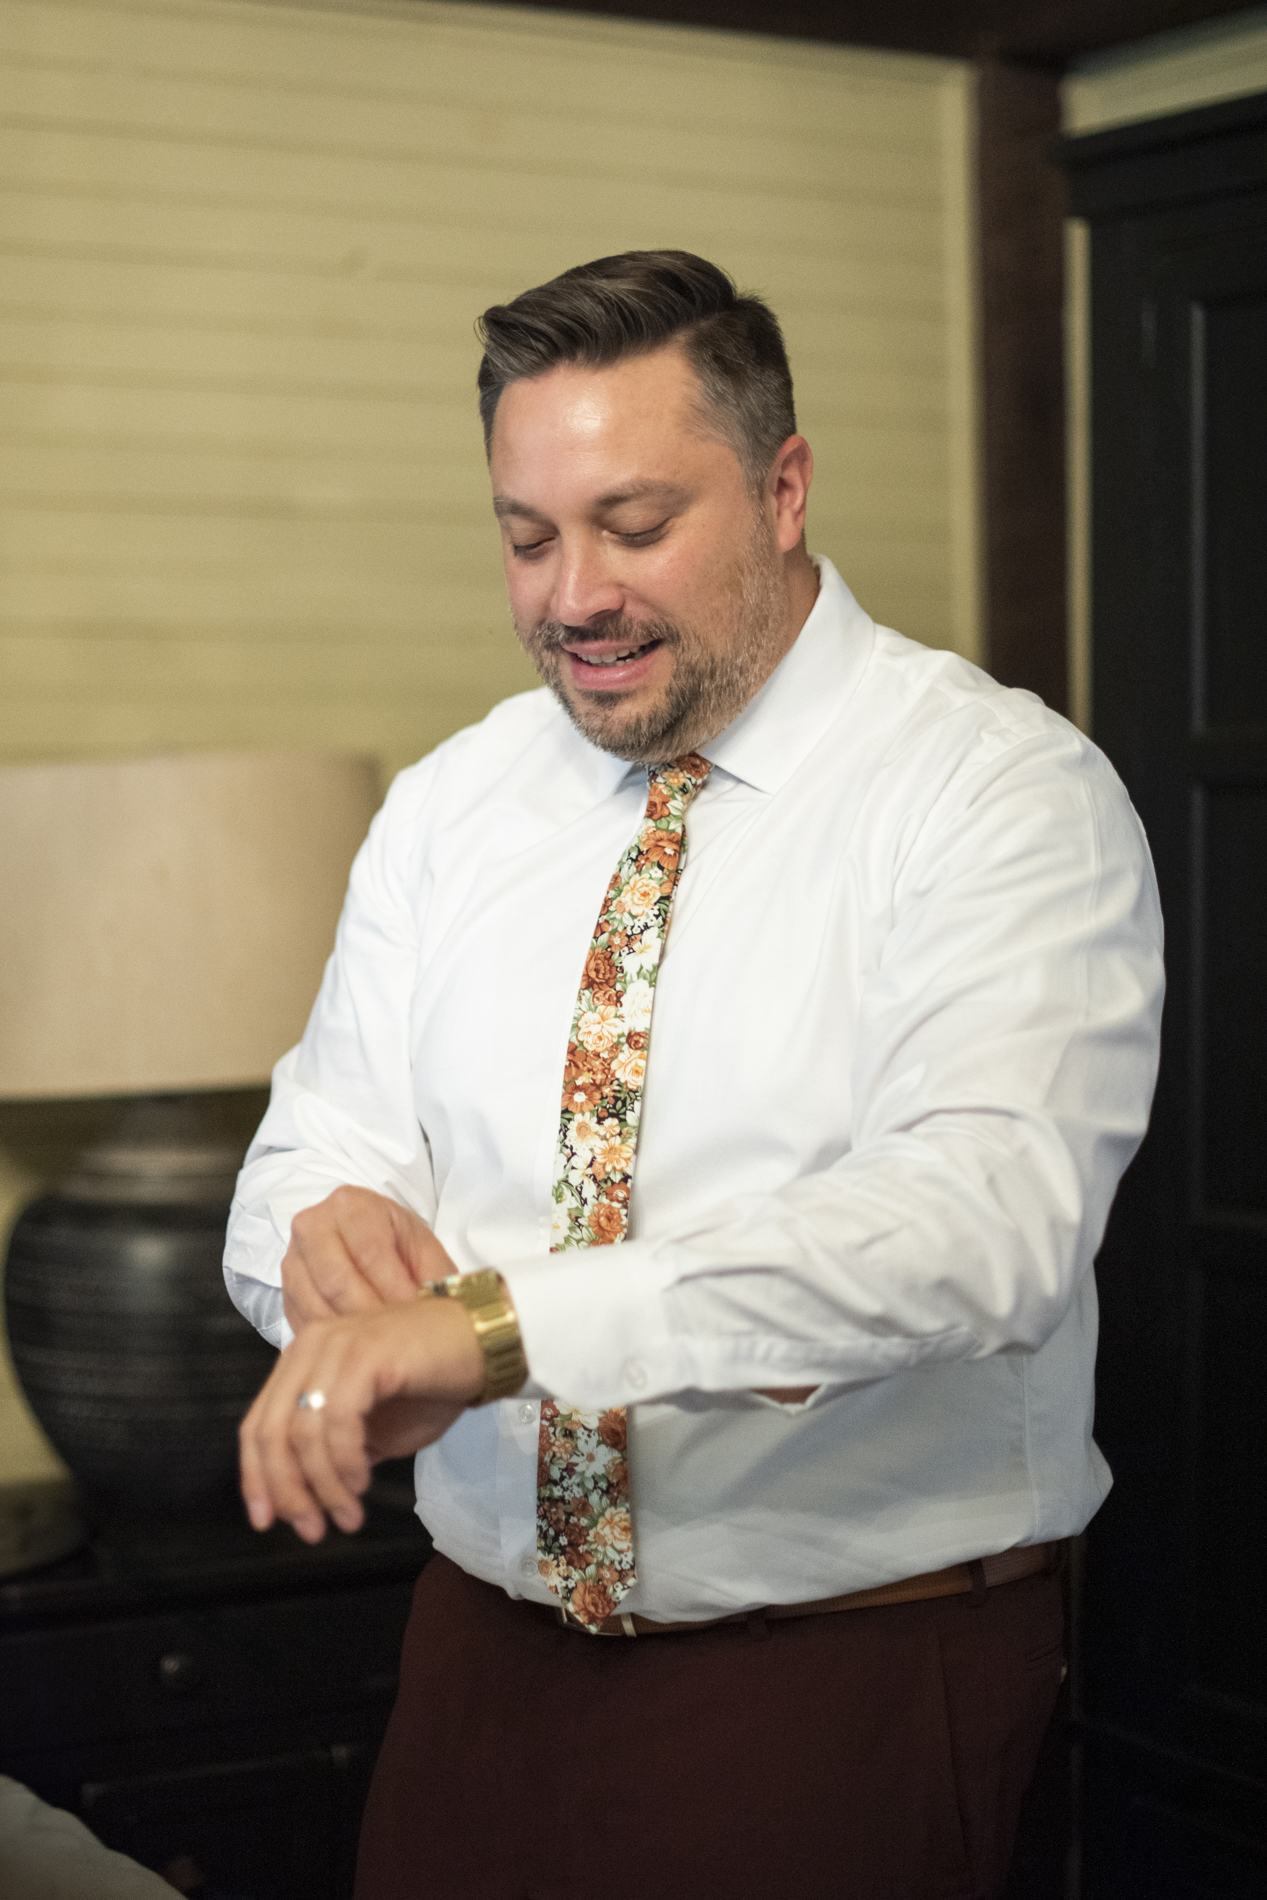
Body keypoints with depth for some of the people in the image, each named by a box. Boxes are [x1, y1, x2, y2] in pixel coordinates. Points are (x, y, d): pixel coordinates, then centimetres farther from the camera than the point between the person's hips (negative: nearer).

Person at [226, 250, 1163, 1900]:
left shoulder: (1005, 798, -13)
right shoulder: (446, 809, 6)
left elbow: (983, 1219, -27)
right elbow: (320, 1144, 5)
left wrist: (500, 1318, -36)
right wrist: (327, 1227, -20)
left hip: (855, 1685, -4)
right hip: (487, 1654, 5)